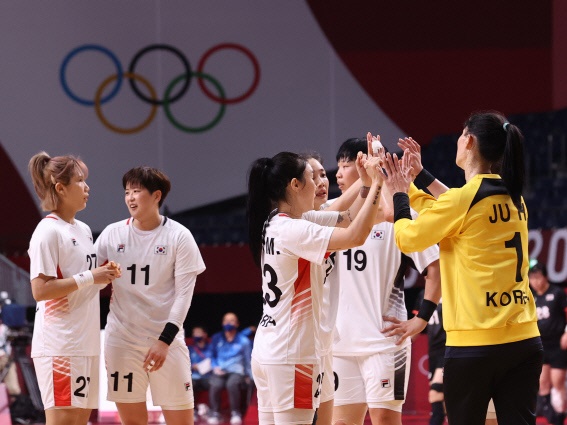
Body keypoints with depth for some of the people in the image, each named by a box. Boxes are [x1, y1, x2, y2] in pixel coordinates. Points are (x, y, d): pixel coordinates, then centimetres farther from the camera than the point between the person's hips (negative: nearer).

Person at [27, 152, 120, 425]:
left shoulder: (83, 230, 16)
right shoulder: (49, 231, -11)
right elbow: (40, 290, -18)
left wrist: (104, 276, 6)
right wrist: (88, 278, -18)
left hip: (85, 342, 9)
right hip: (60, 344, -9)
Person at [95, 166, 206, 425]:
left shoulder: (179, 236, -4)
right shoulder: (113, 234, 4)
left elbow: (184, 293, -7)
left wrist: (164, 341, -15)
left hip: (167, 339, -2)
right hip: (122, 339, 2)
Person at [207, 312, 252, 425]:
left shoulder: (243, 341, 7)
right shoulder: (216, 338, 12)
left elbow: (248, 360, 14)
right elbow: (212, 356, 20)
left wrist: (248, 377, 10)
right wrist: (215, 367, 2)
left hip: (236, 371, -1)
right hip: (220, 371, 1)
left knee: (232, 384, -37)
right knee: (215, 385, -34)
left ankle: (235, 413, -20)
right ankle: (215, 413, -16)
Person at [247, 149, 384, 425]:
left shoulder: (277, 224, 11)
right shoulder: (292, 229, -17)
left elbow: (346, 219, 16)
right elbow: (356, 236, -24)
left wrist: (368, 182, 4)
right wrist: (377, 183, -18)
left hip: (268, 349, 10)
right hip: (291, 353, -10)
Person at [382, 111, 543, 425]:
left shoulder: (463, 199, -11)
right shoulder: (514, 200, 10)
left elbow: (407, 237, 2)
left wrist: (399, 193, 18)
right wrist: (410, 187, 32)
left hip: (475, 342, -6)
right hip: (524, 339, 6)